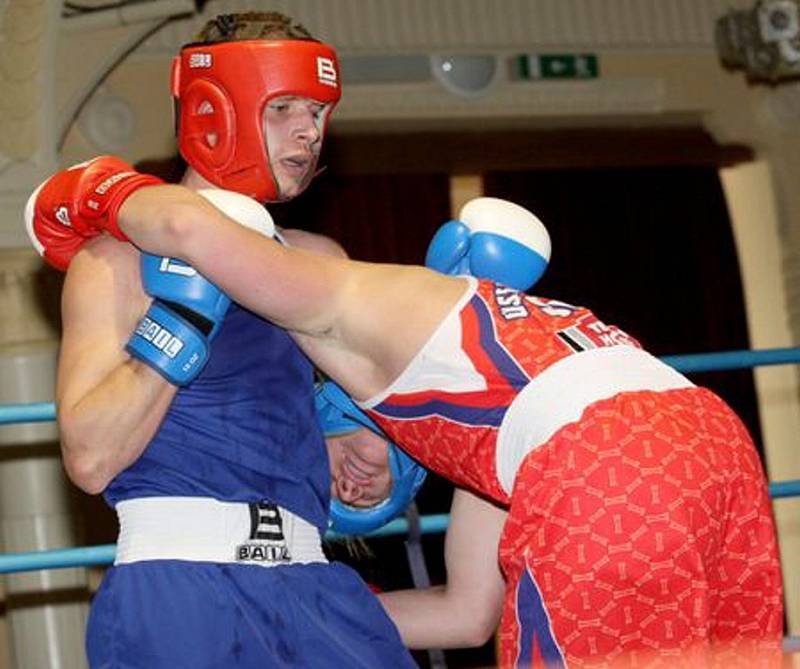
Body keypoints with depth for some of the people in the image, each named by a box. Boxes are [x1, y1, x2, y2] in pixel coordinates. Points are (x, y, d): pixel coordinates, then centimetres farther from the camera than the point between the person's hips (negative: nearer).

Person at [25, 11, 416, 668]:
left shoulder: (318, 261, 17)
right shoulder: (121, 257, 0)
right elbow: (90, 458, -9)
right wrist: (183, 313, -15)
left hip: (308, 586, 6)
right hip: (177, 582, -5)